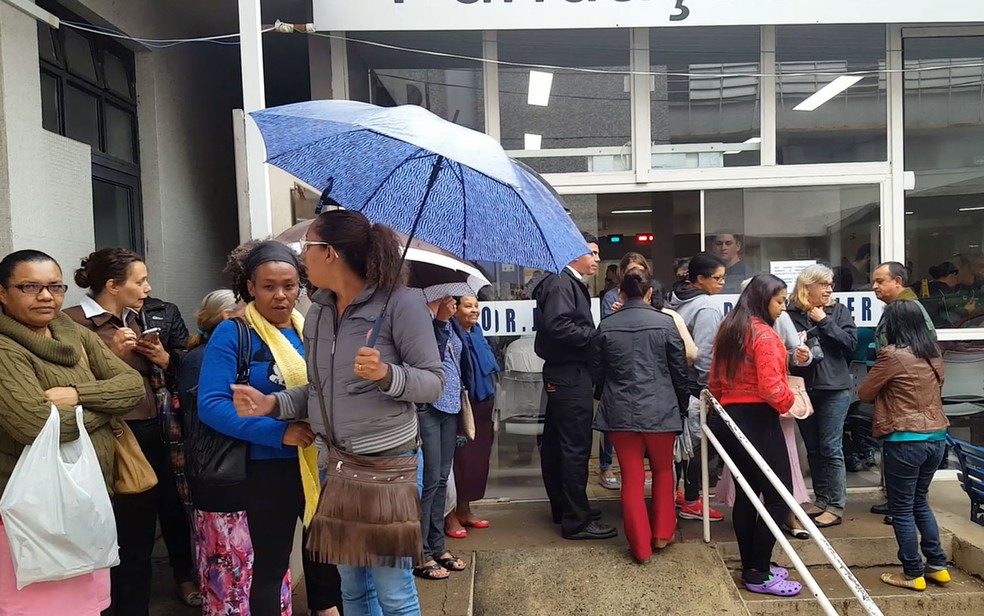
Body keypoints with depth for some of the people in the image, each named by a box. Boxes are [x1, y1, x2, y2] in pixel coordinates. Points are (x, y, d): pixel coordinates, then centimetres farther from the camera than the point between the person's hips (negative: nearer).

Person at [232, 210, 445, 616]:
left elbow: (435, 381, -13)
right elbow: (321, 388, 14)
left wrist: (385, 374, -30)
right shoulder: (318, 313, 8)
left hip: (388, 462, -7)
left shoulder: (400, 303, -13)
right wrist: (274, 404, -1)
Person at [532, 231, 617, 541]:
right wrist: (596, 334, -17)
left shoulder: (571, 284, 19)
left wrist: (597, 329, 4)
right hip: (570, 375, -11)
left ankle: (562, 508, 28)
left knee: (556, 443, 16)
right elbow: (558, 326, -25)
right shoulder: (561, 284, -12)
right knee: (576, 447, -6)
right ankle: (577, 520, 0)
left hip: (563, 374, 11)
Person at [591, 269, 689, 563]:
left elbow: (597, 373, 6)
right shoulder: (665, 322, -7)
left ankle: (640, 546, 13)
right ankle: (662, 533, 27)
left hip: (620, 411, 1)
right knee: (663, 470, 21)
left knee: (632, 478, 8)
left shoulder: (606, 326, -2)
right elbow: (679, 370, -1)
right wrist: (682, 405, 13)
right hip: (659, 409, -1)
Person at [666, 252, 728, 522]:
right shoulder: (707, 308, -16)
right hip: (695, 384, -8)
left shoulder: (676, 301, 8)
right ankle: (691, 502, 12)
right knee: (697, 441, 3)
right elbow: (704, 353, -20)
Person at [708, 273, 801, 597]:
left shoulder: (727, 329, 11)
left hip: (730, 417, 9)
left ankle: (751, 567, 23)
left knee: (747, 492, 15)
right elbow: (770, 388, -20)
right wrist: (790, 403, -3)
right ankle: (758, 574, 2)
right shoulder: (764, 335, -15)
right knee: (779, 496, -2)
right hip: (757, 419, -9)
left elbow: (715, 380, 16)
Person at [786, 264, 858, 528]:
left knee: (831, 447, -2)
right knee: (812, 449, 11)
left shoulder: (838, 311, 3)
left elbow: (851, 342, -8)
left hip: (834, 388, -2)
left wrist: (823, 322, -10)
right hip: (804, 389, 2)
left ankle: (835, 506, 6)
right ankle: (821, 500, 24)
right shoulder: (792, 314, 2)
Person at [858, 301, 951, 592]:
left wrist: (885, 391, 14)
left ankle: (914, 574, 14)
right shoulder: (934, 354, 6)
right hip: (936, 438, 7)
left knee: (901, 509, 6)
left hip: (905, 441, -7)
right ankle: (938, 566, 26)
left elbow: (864, 393, -5)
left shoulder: (892, 355, -15)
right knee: (920, 502, 22)